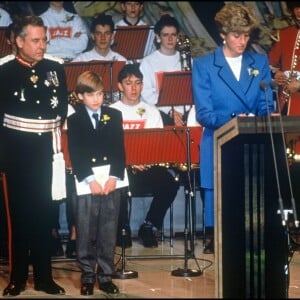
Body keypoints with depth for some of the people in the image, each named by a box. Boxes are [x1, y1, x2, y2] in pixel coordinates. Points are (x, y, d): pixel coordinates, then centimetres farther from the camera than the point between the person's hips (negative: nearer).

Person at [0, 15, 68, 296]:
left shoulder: (56, 69, 7)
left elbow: (63, 106, 16)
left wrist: (56, 126, 3)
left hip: (46, 150, 3)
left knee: (43, 214, 7)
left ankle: (44, 277, 14)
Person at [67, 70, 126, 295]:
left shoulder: (114, 116, 9)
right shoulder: (74, 120, 4)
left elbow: (119, 150, 5)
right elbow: (75, 154, -3)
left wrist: (114, 177, -8)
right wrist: (90, 180, -13)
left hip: (111, 183, 2)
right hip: (86, 183, -1)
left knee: (108, 233, 4)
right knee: (86, 233, 1)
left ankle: (106, 275, 12)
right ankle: (87, 276, 10)